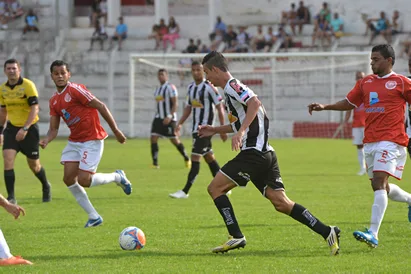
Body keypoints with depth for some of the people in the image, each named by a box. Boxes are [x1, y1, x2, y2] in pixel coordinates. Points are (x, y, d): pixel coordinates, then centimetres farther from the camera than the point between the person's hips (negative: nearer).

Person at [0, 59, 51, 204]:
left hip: (29, 128, -4)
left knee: (34, 165, 8)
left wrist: (25, 129, -27)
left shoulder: (28, 85, -15)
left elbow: (35, 109, -19)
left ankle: (46, 187, 38)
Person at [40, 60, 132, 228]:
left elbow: (100, 106, -15)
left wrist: (116, 131, -14)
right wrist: (46, 140, -12)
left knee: (84, 180, -15)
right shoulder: (54, 100, 9)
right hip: (74, 141, 8)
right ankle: (94, 217, 7)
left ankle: (117, 177, 14)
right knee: (68, 178, -4)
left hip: (92, 140, -8)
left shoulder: (75, 90, -15)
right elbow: (54, 128, 10)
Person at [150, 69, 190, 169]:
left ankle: (187, 159, 19)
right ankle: (155, 163, -7)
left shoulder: (170, 87, -7)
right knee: (153, 138, -8)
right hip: (158, 118, 7)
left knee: (174, 140, -1)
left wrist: (170, 116, -23)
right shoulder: (157, 90, 17)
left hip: (169, 119, -7)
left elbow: (175, 104, -13)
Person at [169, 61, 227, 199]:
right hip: (196, 128, 8)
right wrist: (180, 124, 11)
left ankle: (185, 191, -11)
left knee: (195, 158, -10)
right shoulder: (191, 88, 11)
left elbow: (220, 107, -12)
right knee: (209, 157, 13)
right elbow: (188, 107, 21)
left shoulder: (209, 87, -12)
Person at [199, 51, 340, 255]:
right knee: (281, 203, 3)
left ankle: (236, 237, -9)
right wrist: (215, 130, 36)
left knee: (215, 188, -4)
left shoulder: (231, 86, -7)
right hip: (265, 153, 10)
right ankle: (327, 232, -5)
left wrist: (240, 131, -32)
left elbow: (255, 103, -26)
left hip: (253, 152, -10)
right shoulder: (232, 89, 23)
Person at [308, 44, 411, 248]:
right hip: (370, 141, 7)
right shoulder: (365, 82, 14)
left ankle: (373, 234, -25)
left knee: (379, 183, -19)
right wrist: (324, 107, 12)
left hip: (391, 141, -7)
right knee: (380, 187, 13)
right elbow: (349, 103, 22)